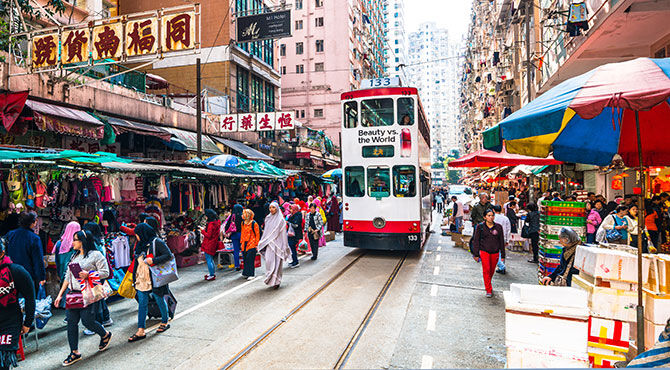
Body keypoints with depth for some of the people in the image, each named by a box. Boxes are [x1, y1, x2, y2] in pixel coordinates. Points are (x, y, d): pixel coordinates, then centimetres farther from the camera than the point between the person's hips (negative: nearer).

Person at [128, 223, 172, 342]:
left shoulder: (156, 242, -12)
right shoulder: (140, 244, 11)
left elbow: (169, 255, -18)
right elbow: (137, 261, 19)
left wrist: (153, 260, -25)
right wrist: (135, 277, 16)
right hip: (141, 279, 7)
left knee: (160, 300, 10)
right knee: (142, 304, 5)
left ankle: (165, 322, 28)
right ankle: (141, 331, 9)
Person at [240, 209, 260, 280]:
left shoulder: (254, 223, -8)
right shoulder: (243, 223, 11)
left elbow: (257, 234, -6)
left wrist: (256, 244, -8)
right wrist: (241, 243, 16)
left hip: (252, 244, -6)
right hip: (244, 244, 6)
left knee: (250, 259, -7)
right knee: (245, 259, 7)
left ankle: (251, 274, -1)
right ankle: (246, 273, 17)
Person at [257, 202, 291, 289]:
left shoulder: (281, 219, -3)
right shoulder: (268, 218, 11)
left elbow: (283, 233, -4)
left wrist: (285, 246, -6)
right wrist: (262, 242, 16)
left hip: (278, 244, -4)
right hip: (269, 244, 4)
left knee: (277, 263, -3)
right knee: (269, 261, -3)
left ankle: (276, 281, 5)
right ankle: (270, 279, 11)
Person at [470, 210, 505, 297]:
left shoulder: (498, 227, 3)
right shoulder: (480, 227, -2)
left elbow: (502, 241, 8)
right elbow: (476, 240, 1)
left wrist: (503, 255, 7)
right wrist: (476, 254, -2)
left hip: (495, 252, 2)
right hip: (484, 251, -2)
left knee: (492, 270, 11)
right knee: (486, 270, -11)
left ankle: (488, 284, 37)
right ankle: (489, 290, -5)